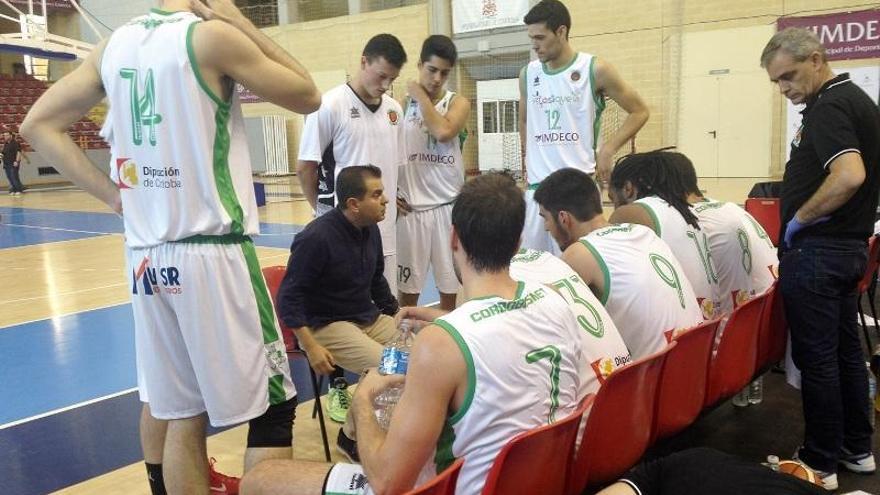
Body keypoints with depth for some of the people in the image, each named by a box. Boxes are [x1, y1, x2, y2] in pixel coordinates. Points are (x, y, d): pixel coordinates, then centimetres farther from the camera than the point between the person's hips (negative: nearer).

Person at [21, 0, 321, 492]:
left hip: (147, 256, 7)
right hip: (212, 253, -6)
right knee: (271, 410, 5)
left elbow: (38, 124, 15)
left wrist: (114, 193, 9)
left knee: (181, 416, 15)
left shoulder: (113, 45, 10)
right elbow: (308, 96, 0)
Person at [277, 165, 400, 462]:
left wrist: (397, 316, 12)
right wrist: (311, 347, -21)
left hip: (369, 317, 7)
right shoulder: (316, 238, -19)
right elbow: (289, 297, -15)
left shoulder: (371, 229, 2)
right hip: (326, 325, -7)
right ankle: (352, 437, -3)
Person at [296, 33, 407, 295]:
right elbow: (305, 167, -6)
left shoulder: (394, 110, 8)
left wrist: (390, 205, 10)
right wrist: (325, 210, 2)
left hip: (384, 226, 6)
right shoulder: (330, 105, -11)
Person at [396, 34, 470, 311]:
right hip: (410, 207, 1)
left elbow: (443, 131, -20)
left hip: (448, 206, 0)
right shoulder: (402, 104, 5)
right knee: (407, 289, 7)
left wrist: (422, 97, -9)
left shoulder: (458, 103, 1)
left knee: (450, 288, 8)